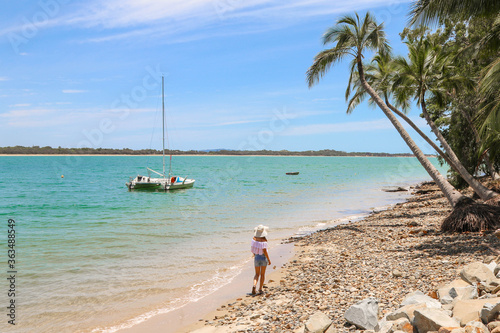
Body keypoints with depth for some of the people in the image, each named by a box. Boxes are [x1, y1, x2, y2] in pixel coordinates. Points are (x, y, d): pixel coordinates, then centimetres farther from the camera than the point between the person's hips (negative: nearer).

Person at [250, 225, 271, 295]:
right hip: (263, 257, -3)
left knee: (257, 274, 14)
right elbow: (264, 251, -20)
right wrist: (269, 260, -11)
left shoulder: (254, 238, -6)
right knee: (262, 274, 12)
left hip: (256, 257, 3)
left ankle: (254, 285, -12)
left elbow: (252, 248, 6)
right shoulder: (264, 240, -20)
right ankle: (260, 289, 15)